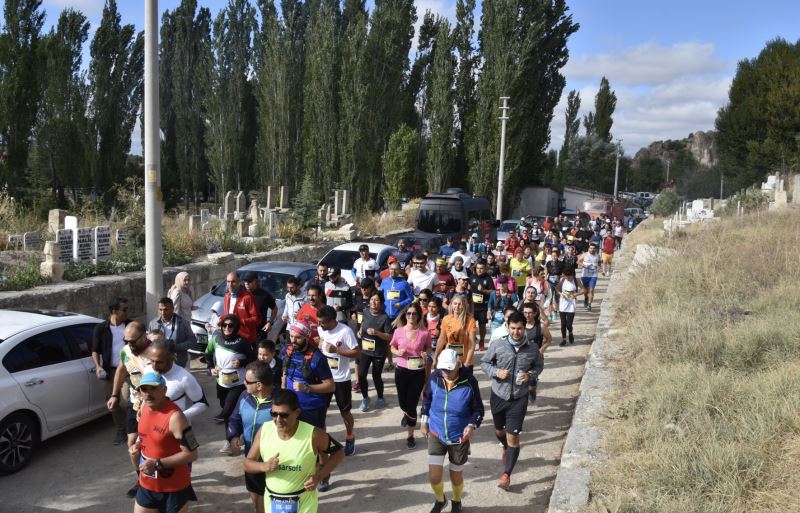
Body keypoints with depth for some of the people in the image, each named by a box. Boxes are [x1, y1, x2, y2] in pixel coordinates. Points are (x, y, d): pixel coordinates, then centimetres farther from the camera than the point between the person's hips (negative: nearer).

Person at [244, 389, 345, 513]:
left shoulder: (313, 434, -21)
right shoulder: (264, 430, -12)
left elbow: (338, 453, -6)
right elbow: (248, 464, -1)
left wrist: (319, 476, -17)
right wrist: (264, 466, -23)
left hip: (303, 503, -3)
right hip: (272, 501, 3)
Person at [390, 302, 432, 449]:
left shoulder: (424, 332, -10)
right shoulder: (399, 331, -7)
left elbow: (428, 347, 7)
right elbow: (392, 347, 9)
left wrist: (426, 353, -14)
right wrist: (398, 352, -12)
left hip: (418, 372, -2)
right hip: (401, 371, 2)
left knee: (412, 404, 0)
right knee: (403, 403, 18)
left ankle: (410, 435, 21)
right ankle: (407, 414, 57)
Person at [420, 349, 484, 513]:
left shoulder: (469, 382, -19)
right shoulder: (434, 378, -13)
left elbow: (478, 408, -9)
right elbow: (426, 399, 6)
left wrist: (472, 425, -25)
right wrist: (424, 421, 5)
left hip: (459, 437, -1)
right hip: (436, 434, 1)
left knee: (456, 476, 15)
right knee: (434, 476, -1)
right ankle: (440, 500, 33)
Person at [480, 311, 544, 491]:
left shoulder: (532, 349, -8)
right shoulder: (497, 346, -11)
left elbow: (539, 365, 9)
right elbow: (484, 362, 1)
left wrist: (531, 375, -12)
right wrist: (496, 372, -18)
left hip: (519, 398, -2)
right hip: (498, 395, 2)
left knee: (513, 437, -4)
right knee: (499, 430, 23)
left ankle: (506, 474, 6)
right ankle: (506, 448, 57)